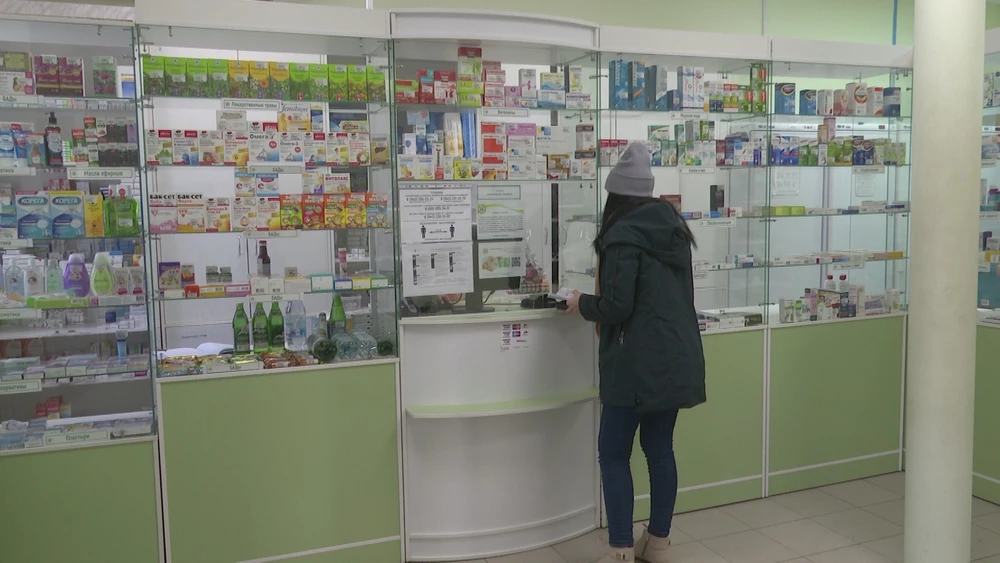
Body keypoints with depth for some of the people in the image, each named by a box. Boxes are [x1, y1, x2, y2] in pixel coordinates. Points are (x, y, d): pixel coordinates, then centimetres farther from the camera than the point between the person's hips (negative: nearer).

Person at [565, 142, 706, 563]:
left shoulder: (624, 235, -13)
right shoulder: (674, 229, 12)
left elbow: (616, 307, -18)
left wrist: (582, 304, 2)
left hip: (639, 362, -8)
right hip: (677, 357, 8)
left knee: (613, 453, 2)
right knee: (659, 447, 16)